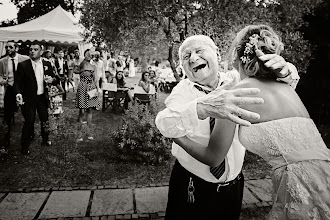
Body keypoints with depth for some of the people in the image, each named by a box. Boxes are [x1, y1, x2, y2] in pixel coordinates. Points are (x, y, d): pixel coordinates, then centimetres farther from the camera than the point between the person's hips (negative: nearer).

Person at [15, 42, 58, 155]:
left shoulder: (47, 64, 3)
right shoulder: (23, 65, -7)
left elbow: (55, 79, 8)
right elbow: (17, 81, -10)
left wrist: (53, 80, -15)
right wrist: (18, 93, -27)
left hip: (43, 97, 4)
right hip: (28, 98, -3)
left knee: (45, 119, 15)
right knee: (29, 121, -1)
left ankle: (45, 139, 38)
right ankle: (25, 146, 15)